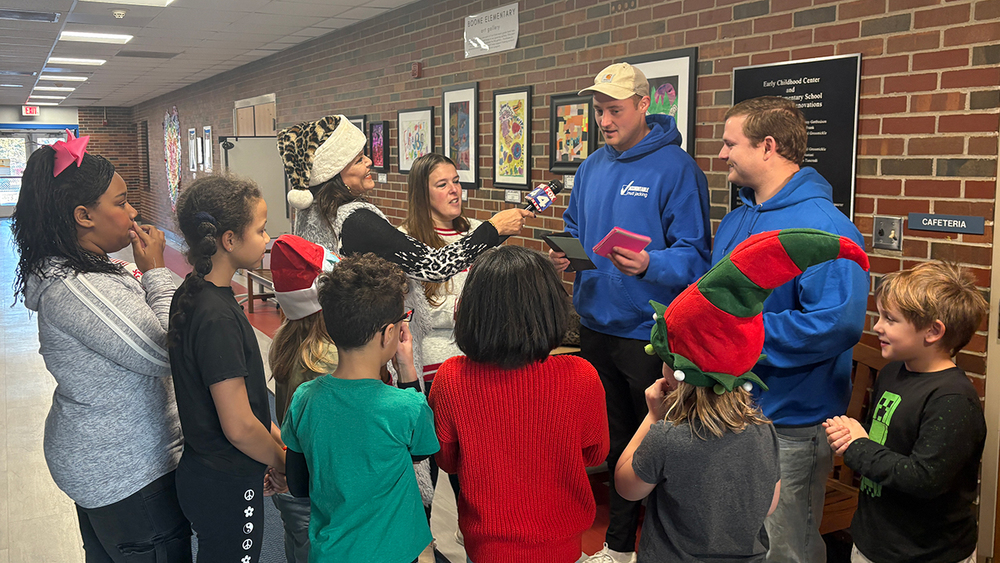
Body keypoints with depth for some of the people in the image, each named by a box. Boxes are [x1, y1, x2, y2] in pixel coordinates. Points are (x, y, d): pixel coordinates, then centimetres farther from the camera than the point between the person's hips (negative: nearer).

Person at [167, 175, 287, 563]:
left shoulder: (192, 295, 2)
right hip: (226, 486, -9)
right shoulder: (217, 317, -27)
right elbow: (239, 426, -25)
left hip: (203, 470, 9)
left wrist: (276, 435, 10)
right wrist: (281, 463, -8)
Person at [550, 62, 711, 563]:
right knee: (614, 438, 19)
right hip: (595, 327, 7)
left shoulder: (676, 168, -13)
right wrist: (563, 254, -3)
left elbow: (693, 254, -17)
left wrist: (648, 265, -35)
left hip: (648, 333, -7)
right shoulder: (592, 168, 9)